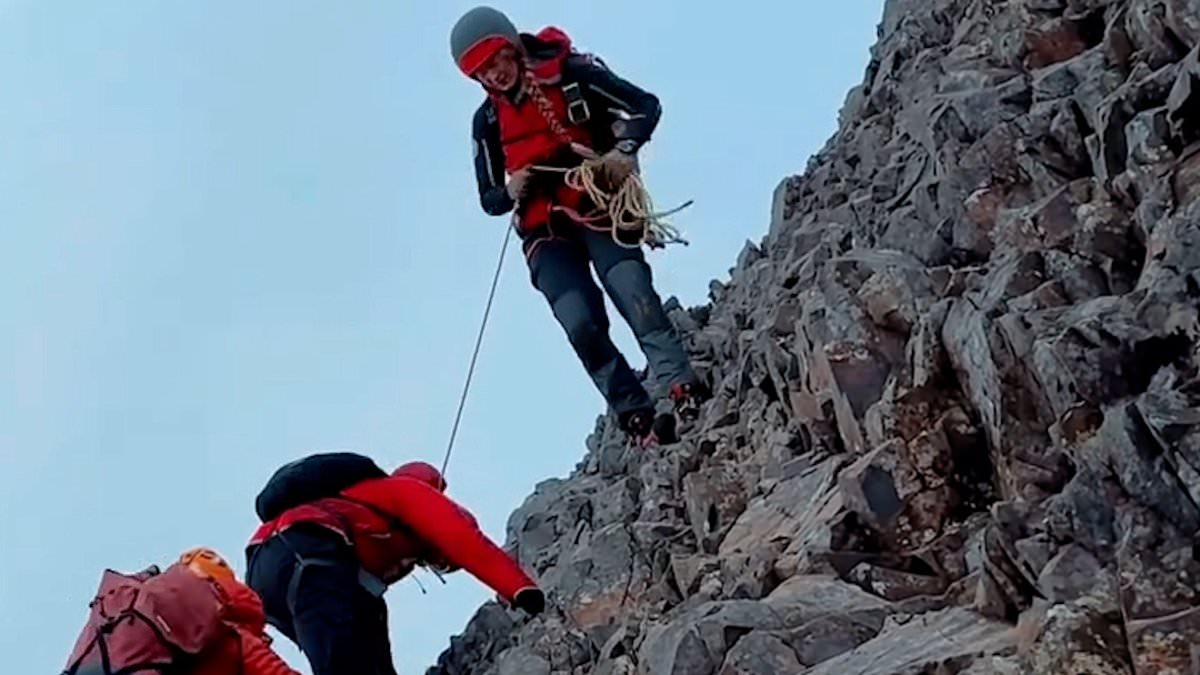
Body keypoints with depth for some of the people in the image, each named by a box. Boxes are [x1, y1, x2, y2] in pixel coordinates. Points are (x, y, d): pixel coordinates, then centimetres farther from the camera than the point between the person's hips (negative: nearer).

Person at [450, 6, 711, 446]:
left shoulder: (570, 74, -2)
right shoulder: (487, 122, 10)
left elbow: (645, 106, -2)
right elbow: (489, 200, 16)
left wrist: (624, 148, -22)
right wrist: (510, 192, -8)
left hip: (598, 206, -2)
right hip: (545, 232, 3)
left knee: (635, 297, -25)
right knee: (583, 326, -17)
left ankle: (684, 394, -32)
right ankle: (639, 420, -15)